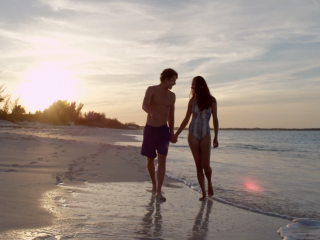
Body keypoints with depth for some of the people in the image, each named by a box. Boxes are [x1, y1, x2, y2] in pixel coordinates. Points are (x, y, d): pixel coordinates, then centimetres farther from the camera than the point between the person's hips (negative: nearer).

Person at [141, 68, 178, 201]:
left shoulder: (172, 96, 7)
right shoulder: (151, 90, -8)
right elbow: (144, 105, -25)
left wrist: (172, 132, 17)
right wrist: (152, 112, -47)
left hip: (163, 130, 2)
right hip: (150, 129, -2)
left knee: (162, 160, -13)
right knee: (150, 160, 10)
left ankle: (159, 192, -14)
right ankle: (154, 183, 35)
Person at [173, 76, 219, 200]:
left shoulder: (211, 100, -1)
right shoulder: (192, 101, 2)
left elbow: (215, 119, 2)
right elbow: (186, 119, 8)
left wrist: (216, 137, -2)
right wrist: (177, 134, 5)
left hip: (205, 135, -1)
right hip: (193, 134, 1)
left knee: (205, 165, -6)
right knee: (198, 165, 2)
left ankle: (209, 183, 26)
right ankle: (203, 193, 11)